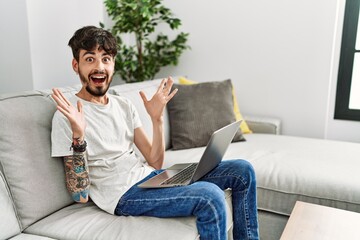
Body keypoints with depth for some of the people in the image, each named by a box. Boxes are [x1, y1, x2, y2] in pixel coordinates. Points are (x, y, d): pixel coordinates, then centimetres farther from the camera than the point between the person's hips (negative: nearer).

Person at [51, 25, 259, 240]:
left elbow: (155, 163, 8)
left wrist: (157, 118, -4)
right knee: (210, 196, -31)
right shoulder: (67, 115, -7)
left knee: (242, 170, -1)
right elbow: (81, 196, -11)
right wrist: (78, 136, -24)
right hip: (124, 195, -7)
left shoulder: (124, 105, 11)